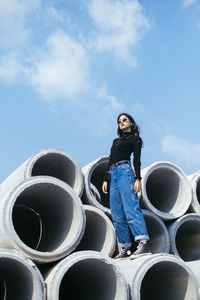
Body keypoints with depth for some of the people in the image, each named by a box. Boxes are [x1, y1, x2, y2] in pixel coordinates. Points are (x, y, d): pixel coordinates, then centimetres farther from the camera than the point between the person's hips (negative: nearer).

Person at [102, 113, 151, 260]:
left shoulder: (135, 139, 8)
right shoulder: (116, 141, 28)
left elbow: (137, 160, -3)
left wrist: (138, 179, -15)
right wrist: (106, 179, 17)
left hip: (125, 172, -7)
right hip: (113, 175, 7)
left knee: (130, 209, -22)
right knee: (117, 215, 0)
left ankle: (144, 244, -32)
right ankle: (125, 249, 1)